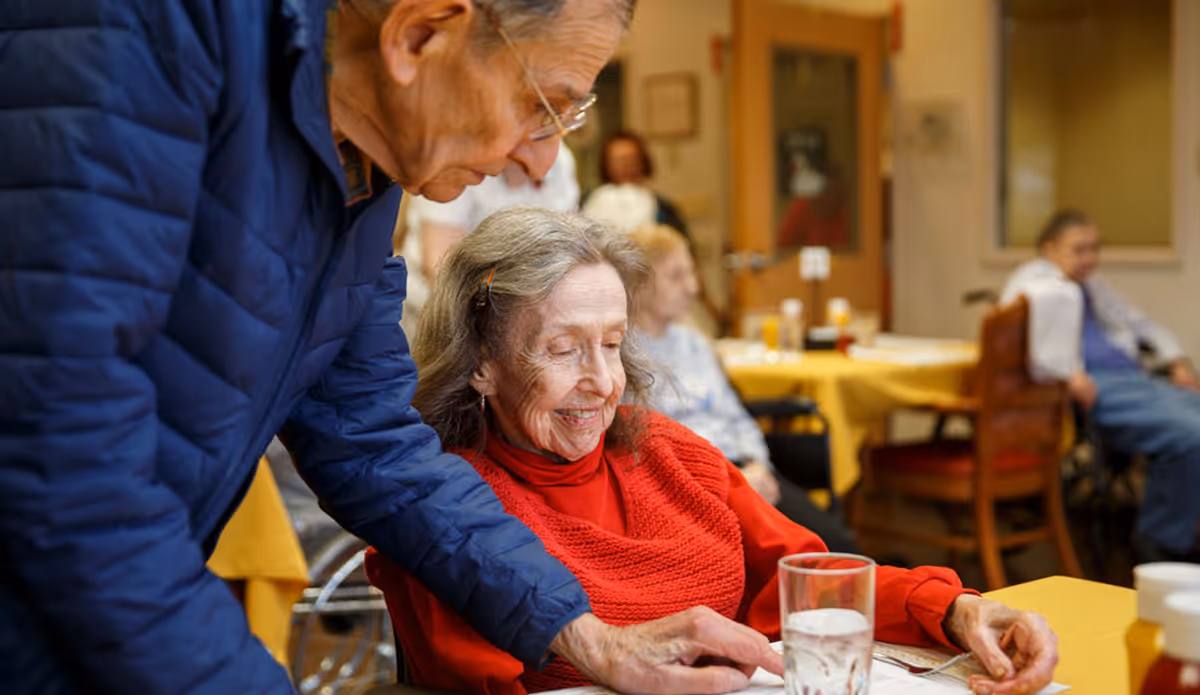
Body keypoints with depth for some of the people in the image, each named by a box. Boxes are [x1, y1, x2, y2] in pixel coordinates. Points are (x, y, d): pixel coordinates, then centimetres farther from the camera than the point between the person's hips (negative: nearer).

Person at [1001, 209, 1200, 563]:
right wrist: (1069, 374, -22)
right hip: (1093, 388, -8)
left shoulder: (1091, 286, 33)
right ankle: (1166, 540, -11)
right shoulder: (1033, 282, 8)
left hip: (1133, 378, 9)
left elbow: (1139, 322, 41)